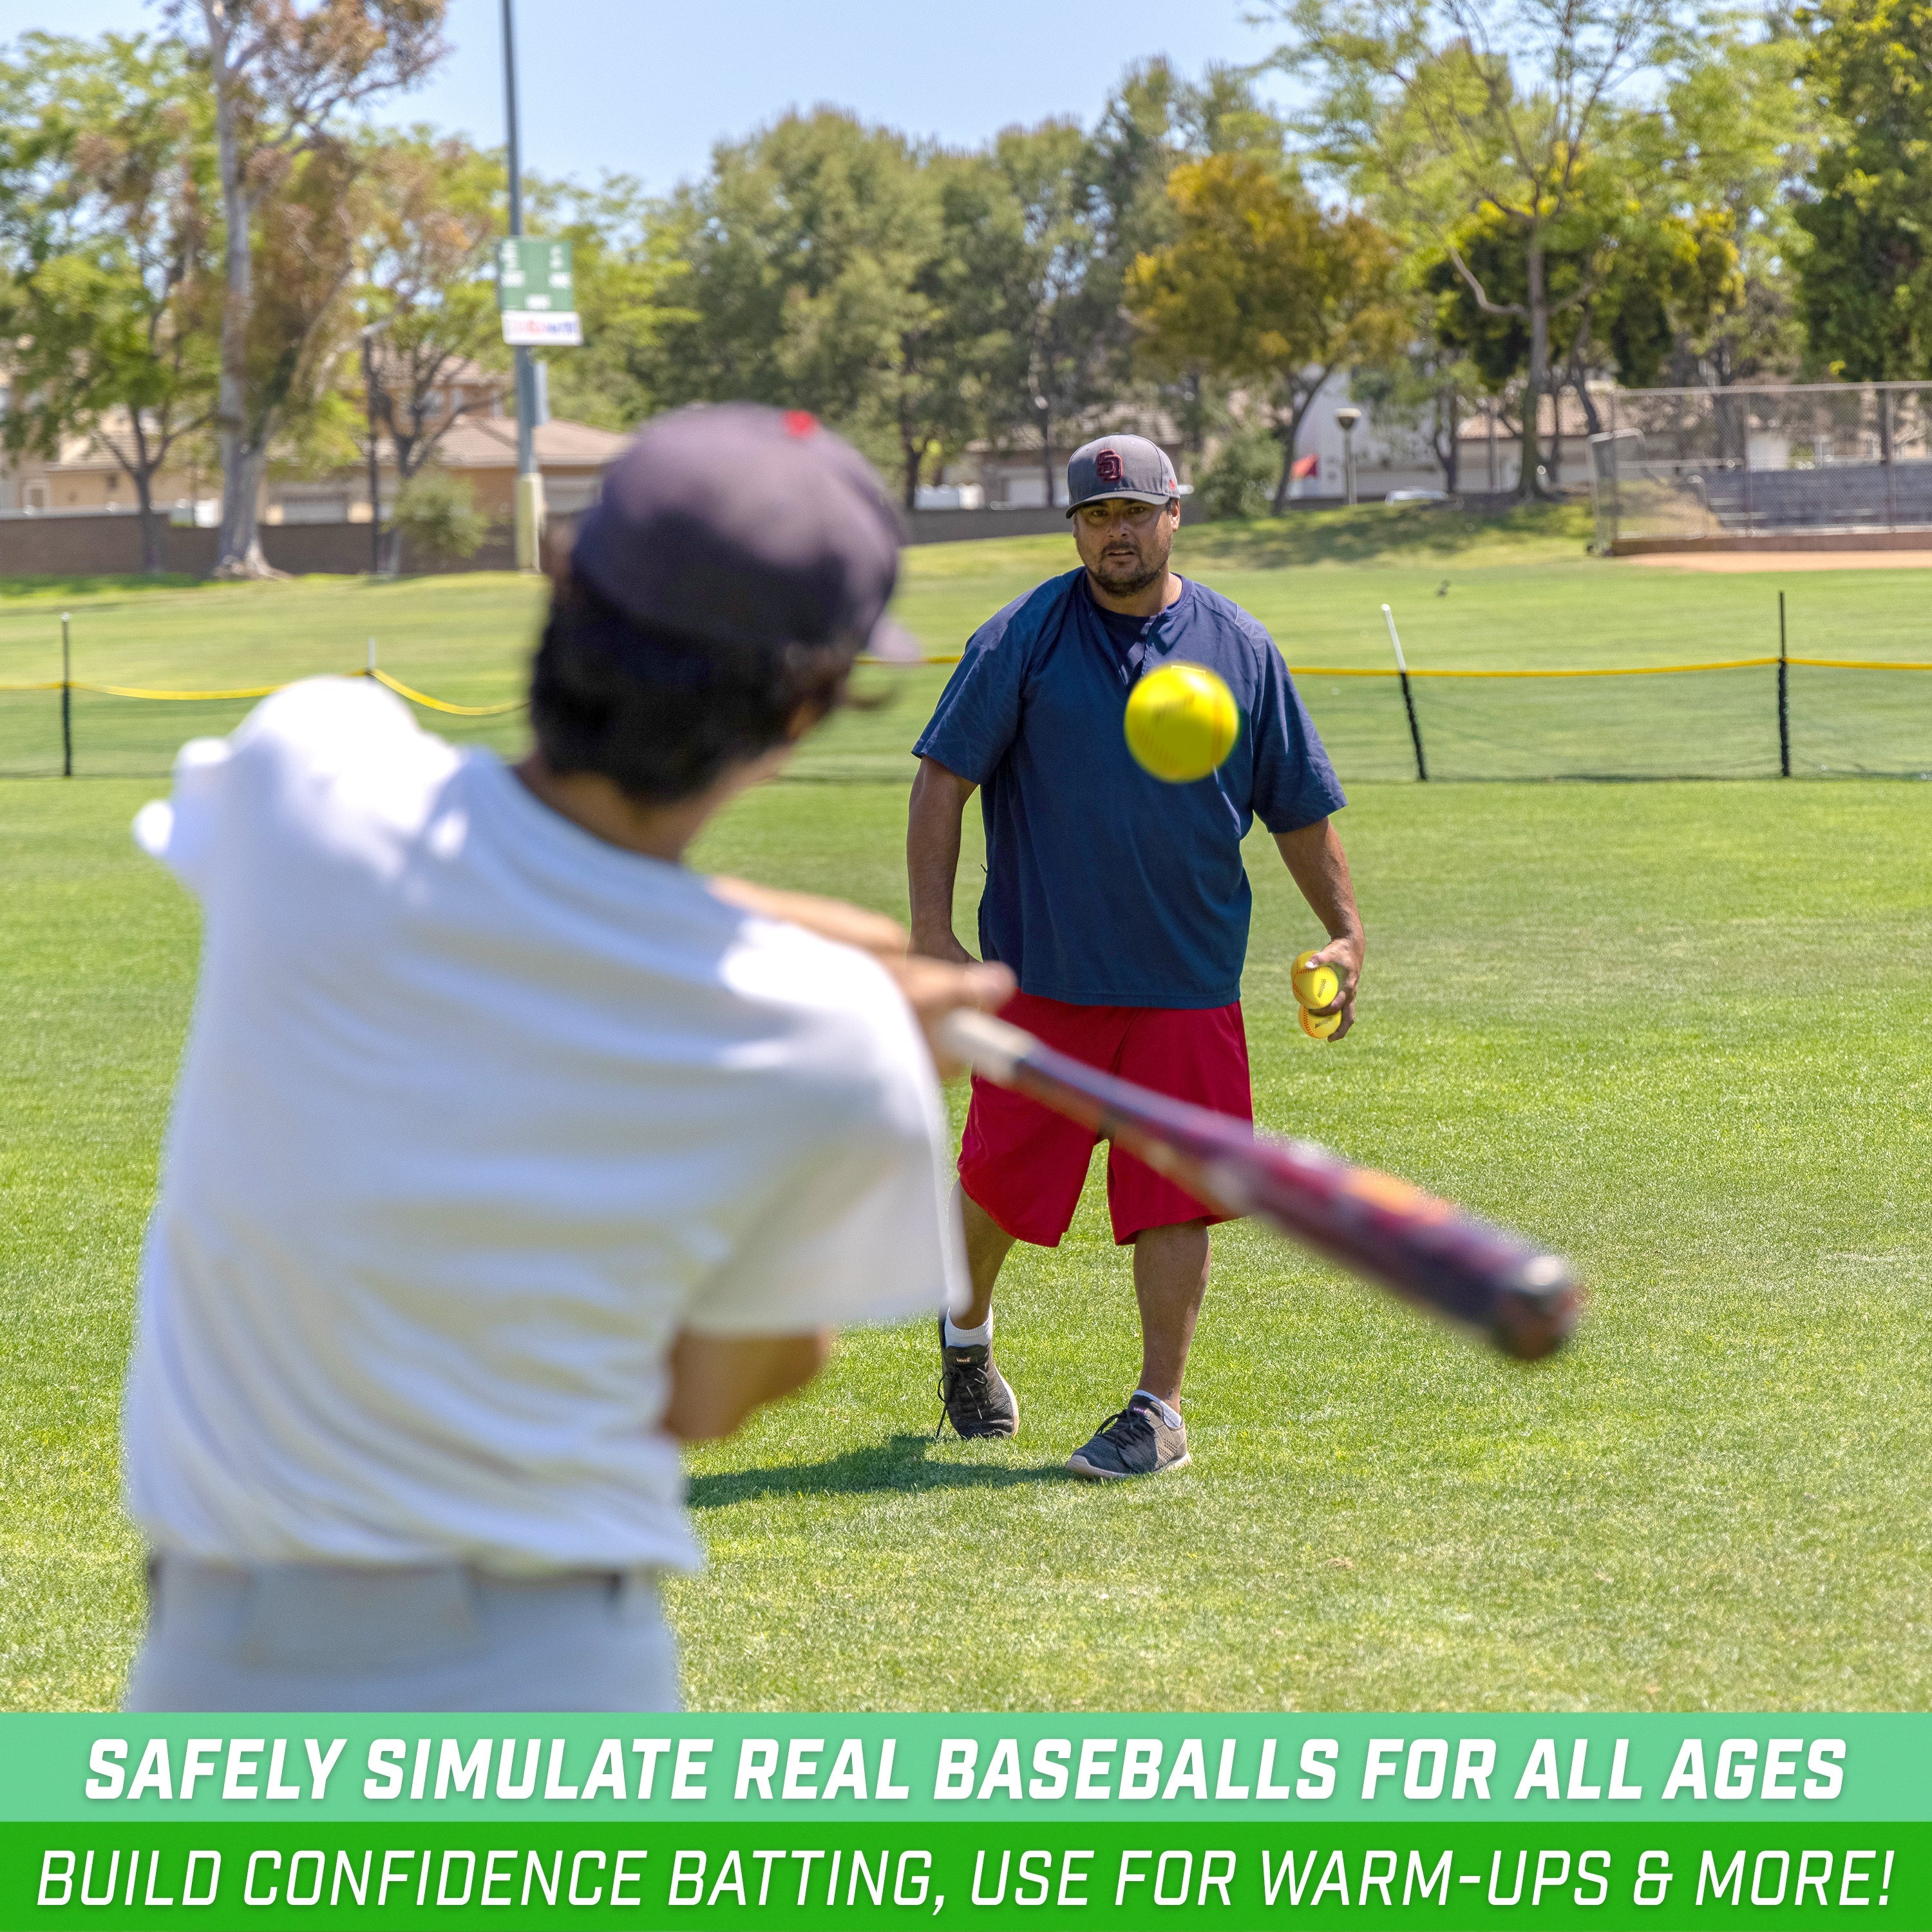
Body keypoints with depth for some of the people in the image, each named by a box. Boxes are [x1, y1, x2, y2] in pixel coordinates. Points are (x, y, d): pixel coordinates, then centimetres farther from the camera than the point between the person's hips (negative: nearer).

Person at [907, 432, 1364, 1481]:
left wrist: (1344, 932, 3)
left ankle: (1158, 1411, 7)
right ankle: (965, 1330, 35)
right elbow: (944, 778, -4)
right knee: (1003, 1174, 5)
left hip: (1189, 980, 1)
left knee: (1173, 1195, -2)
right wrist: (931, 929, -13)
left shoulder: (1241, 649, 5)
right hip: (1041, 970, -1)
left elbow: (1300, 808, 11)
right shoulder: (1023, 639, -3)